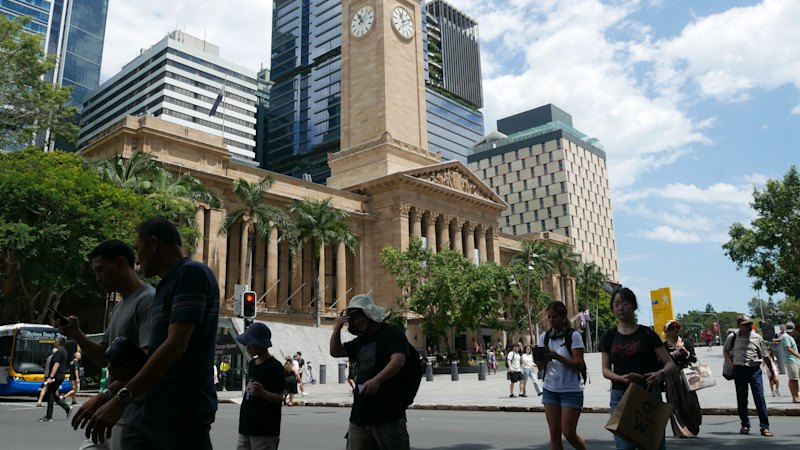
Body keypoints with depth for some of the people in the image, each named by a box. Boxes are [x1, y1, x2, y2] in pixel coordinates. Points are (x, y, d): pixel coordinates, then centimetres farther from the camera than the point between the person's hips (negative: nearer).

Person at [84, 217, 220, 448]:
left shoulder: (192, 273, -12)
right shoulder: (168, 284, 18)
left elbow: (176, 346, -22)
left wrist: (122, 398, -24)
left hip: (183, 413, -9)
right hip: (151, 411, 9)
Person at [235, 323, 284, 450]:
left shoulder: (275, 367, -13)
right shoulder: (252, 364, 11)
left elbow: (279, 398, -16)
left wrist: (263, 393, -35)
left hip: (265, 429, -8)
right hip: (247, 426, 8)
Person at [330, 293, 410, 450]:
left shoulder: (392, 332, -4)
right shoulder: (361, 340, 21)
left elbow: (398, 361, -18)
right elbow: (335, 352, 25)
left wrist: (376, 380, -33)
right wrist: (337, 330, 8)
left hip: (388, 413, -7)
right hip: (360, 414, 7)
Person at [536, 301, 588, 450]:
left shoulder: (573, 335, -7)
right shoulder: (544, 337, 6)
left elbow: (579, 364, -13)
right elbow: (542, 365, 7)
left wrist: (557, 357, -26)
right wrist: (542, 358, -17)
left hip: (571, 390, -4)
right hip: (550, 390, 4)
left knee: (569, 433, -3)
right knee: (554, 434, 3)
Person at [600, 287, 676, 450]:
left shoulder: (647, 334, 1)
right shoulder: (609, 337, 6)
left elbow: (670, 364, -2)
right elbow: (605, 370, 6)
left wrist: (661, 373, -25)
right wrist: (622, 378, -15)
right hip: (620, 396, 2)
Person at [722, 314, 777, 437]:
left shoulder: (757, 338, 2)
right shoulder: (732, 337, 2)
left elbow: (765, 357, 7)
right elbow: (725, 351, 16)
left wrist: (773, 372, 8)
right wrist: (732, 365, 4)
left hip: (755, 370, 0)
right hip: (739, 370, 1)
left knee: (760, 398, -6)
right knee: (741, 399, 7)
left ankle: (764, 427, -1)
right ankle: (745, 425, 20)